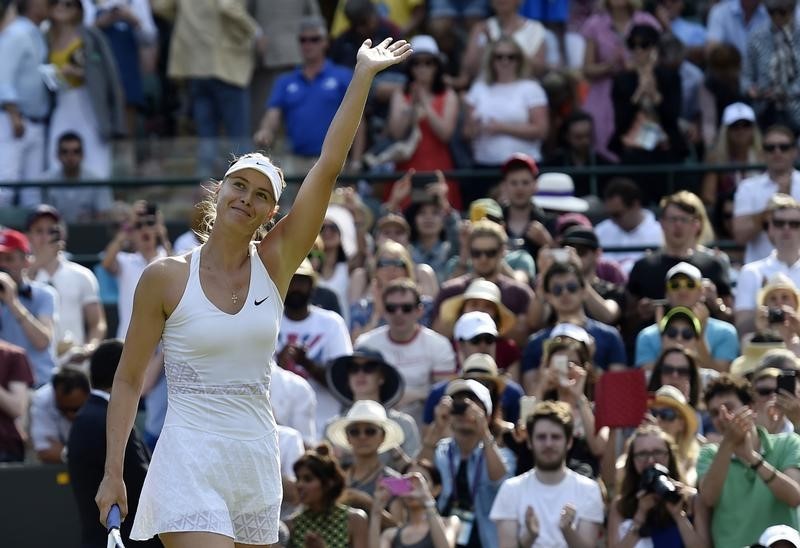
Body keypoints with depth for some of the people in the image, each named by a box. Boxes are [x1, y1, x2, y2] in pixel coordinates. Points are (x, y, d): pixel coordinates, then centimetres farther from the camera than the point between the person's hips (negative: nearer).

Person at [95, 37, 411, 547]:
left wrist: (364, 76, -4)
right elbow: (128, 380, 2)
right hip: (190, 462, -4)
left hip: (257, 463, 4)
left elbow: (329, 165, -1)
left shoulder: (275, 264, 3)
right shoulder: (165, 278, -3)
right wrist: (113, 473, -3)